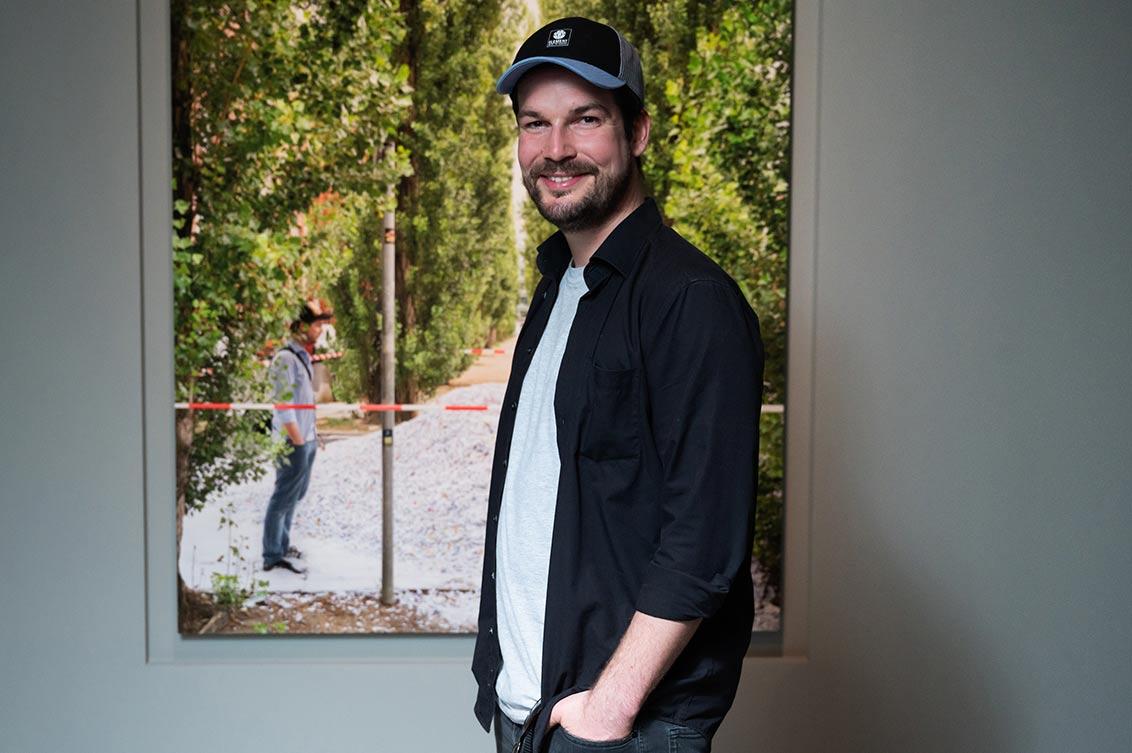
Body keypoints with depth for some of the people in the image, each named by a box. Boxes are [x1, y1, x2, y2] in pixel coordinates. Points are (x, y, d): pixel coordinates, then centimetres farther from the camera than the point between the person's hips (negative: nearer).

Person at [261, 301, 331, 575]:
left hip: (307, 439, 9)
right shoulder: (285, 358, -16)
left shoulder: (303, 356, 13)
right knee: (284, 497, -3)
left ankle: (282, 545, 28)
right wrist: (298, 440, -19)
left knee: (294, 495, 17)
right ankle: (273, 556, 3)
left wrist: (312, 436, 15)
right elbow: (283, 405, -19)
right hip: (293, 442, -9)